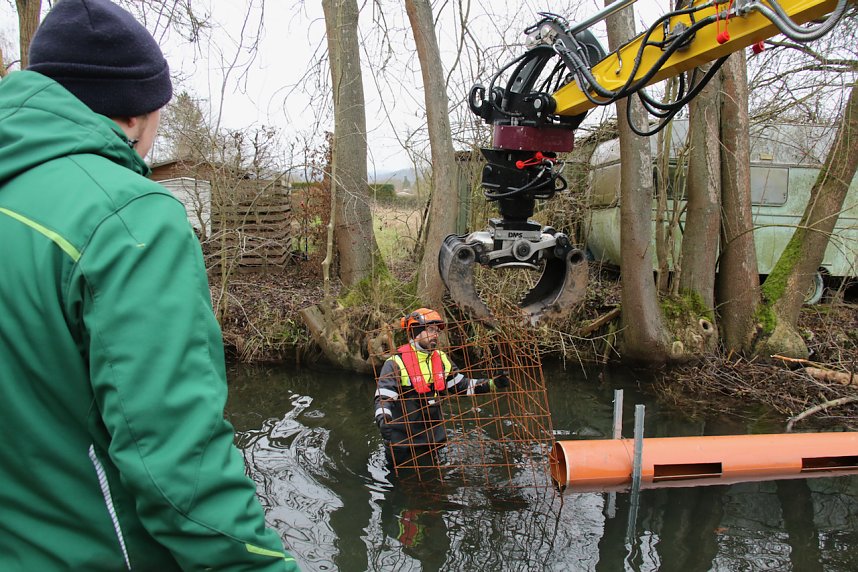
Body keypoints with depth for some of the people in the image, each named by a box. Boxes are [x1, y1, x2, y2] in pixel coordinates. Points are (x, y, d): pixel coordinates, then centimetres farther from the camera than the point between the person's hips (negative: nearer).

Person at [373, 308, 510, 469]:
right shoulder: (396, 362, -18)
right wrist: (383, 421, -43)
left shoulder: (441, 359, 3)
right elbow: (383, 397, -24)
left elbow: (461, 384, 11)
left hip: (433, 437, 6)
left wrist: (491, 384, 2)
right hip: (403, 441, -6)